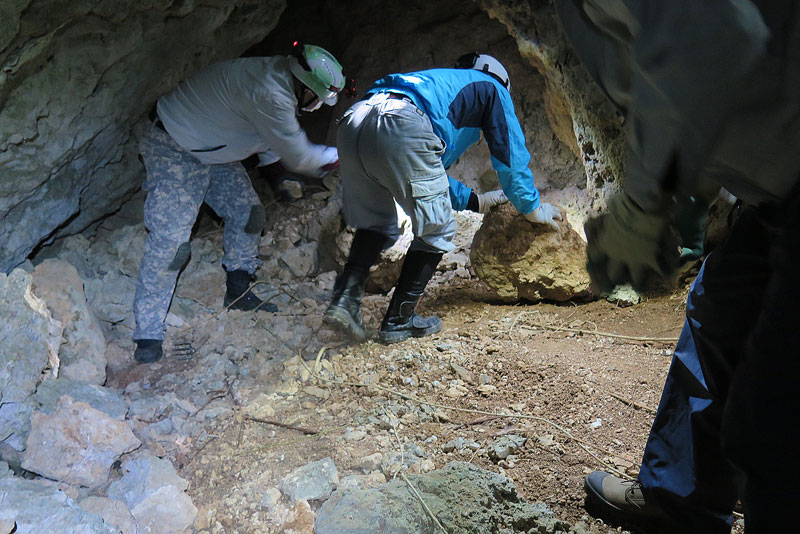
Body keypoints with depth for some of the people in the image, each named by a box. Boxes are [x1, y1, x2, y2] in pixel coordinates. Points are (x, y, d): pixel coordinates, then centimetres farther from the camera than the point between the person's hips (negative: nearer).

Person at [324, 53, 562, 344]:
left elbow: (432, 170, 51)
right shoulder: (492, 88, 27)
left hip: (352, 122, 8)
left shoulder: (440, 82, 45)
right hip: (402, 128, -7)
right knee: (436, 231, 9)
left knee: (375, 224, 24)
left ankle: (344, 298, 6)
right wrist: (532, 208, 38)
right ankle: (398, 321, 12)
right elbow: (510, 157, 24)